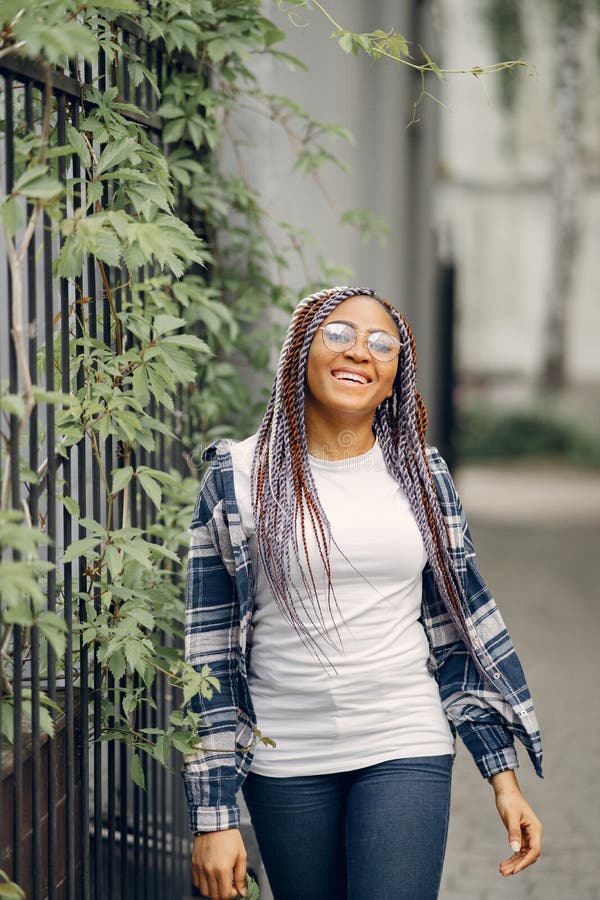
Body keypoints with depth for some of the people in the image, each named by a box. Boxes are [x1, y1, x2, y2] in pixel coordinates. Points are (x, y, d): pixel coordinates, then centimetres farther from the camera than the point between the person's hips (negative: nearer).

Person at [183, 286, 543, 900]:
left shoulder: (422, 477, 5)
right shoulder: (239, 480, -2)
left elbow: (463, 634, 10)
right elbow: (210, 652, -2)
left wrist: (504, 777, 6)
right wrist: (213, 816, -5)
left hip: (406, 754, 1)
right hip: (285, 763, -1)